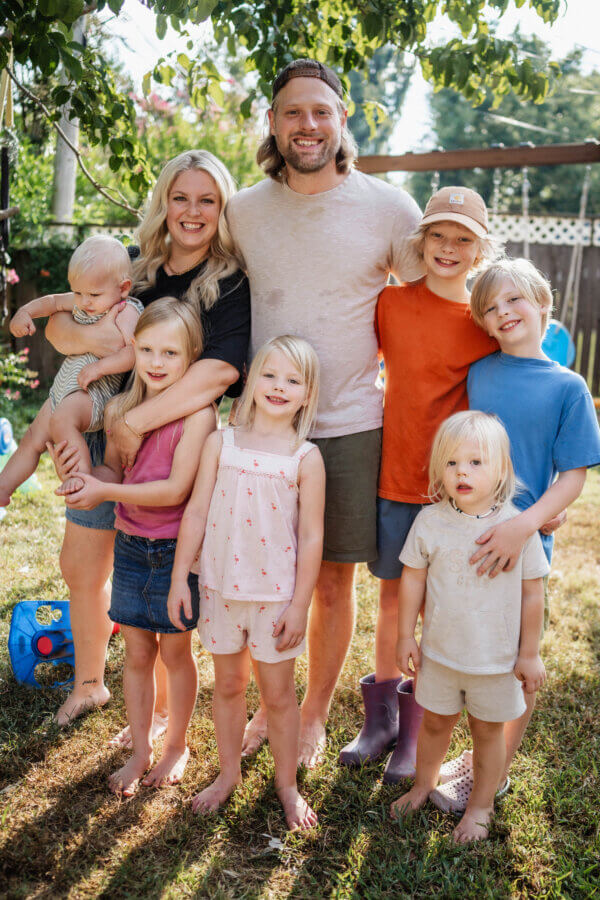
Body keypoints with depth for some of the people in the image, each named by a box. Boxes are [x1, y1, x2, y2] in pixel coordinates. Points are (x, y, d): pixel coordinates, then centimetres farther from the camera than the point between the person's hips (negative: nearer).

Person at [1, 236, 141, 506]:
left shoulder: (126, 312, -14)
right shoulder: (80, 304, 10)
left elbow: (135, 351, -25)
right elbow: (52, 301, 20)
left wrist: (99, 367, -30)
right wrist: (25, 311, 3)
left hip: (96, 393, -9)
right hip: (64, 389, 9)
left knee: (61, 420, -37)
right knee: (33, 439, 14)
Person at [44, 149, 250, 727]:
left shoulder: (231, 285, -11)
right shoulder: (133, 268, 4)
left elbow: (221, 370, -27)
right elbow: (56, 324, 1)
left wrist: (134, 424, -29)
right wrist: (90, 335, -22)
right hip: (103, 440, 6)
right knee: (80, 568, 18)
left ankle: (163, 713, 27)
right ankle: (88, 684, 42)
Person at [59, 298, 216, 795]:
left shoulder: (198, 412, -18)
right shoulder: (120, 408, -1)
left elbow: (176, 489, -21)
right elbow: (113, 467, 9)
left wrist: (105, 492, -22)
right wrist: (86, 479, -13)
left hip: (176, 550, -4)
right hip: (130, 546, 5)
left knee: (175, 652, 12)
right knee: (136, 653, 14)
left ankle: (177, 746, 34)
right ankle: (140, 749, 32)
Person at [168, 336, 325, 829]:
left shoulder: (306, 458, -8)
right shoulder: (221, 443, -2)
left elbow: (311, 537, -7)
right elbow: (197, 512, 1)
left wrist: (299, 605, -8)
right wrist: (179, 578, 0)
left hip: (276, 594, -2)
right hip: (221, 587, 2)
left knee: (278, 695, 11)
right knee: (228, 685, 19)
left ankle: (287, 784, 31)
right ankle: (228, 773, 38)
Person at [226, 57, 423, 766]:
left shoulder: (388, 208, -4)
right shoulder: (244, 210, 3)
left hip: (350, 426, -2)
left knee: (333, 581, 9)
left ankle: (314, 714, 30)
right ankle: (268, 705, 32)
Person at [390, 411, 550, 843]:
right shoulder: (430, 522, -10)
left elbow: (532, 595, -8)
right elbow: (413, 579, 0)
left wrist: (530, 654, -3)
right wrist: (406, 636, 2)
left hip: (497, 658, -2)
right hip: (440, 651, 2)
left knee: (488, 730, 15)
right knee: (435, 722, 20)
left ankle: (481, 806, 37)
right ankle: (424, 784, 45)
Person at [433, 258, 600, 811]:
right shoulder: (475, 374, 3)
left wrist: (525, 523, -24)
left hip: (524, 547, -3)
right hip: (464, 537, 3)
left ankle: (498, 769, 29)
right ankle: (477, 755, 35)